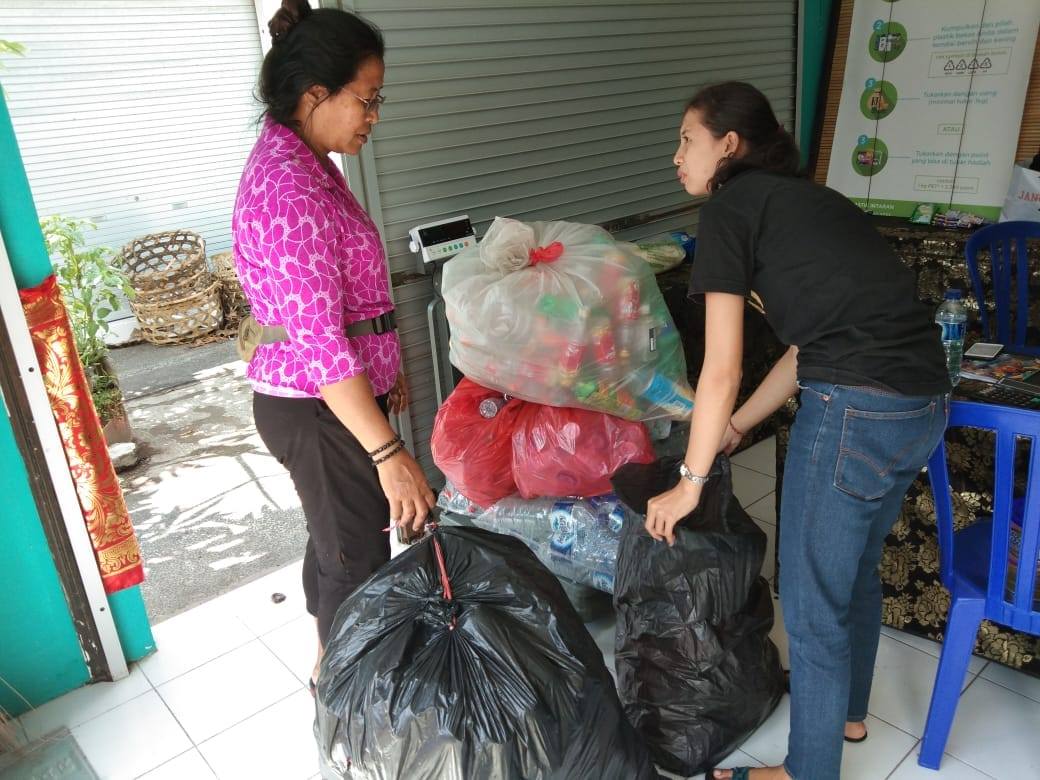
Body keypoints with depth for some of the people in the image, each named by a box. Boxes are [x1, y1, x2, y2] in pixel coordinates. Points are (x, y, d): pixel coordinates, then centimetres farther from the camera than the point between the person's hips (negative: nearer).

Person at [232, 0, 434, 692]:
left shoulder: (302, 163, 8)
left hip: (316, 397, 10)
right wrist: (389, 454, -29)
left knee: (334, 536, 25)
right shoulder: (289, 190, -25)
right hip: (318, 409, -10)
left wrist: (387, 367, 22)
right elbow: (318, 341, -29)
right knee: (359, 556, 7)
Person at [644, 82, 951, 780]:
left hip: (857, 410, -9)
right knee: (857, 565, 28)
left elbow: (721, 369, -8)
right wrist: (735, 427, 24)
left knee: (813, 605, 9)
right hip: (926, 404, 9)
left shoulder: (733, 205, -4)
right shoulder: (806, 199, 20)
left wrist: (690, 482, 0)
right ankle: (848, 710, 51)